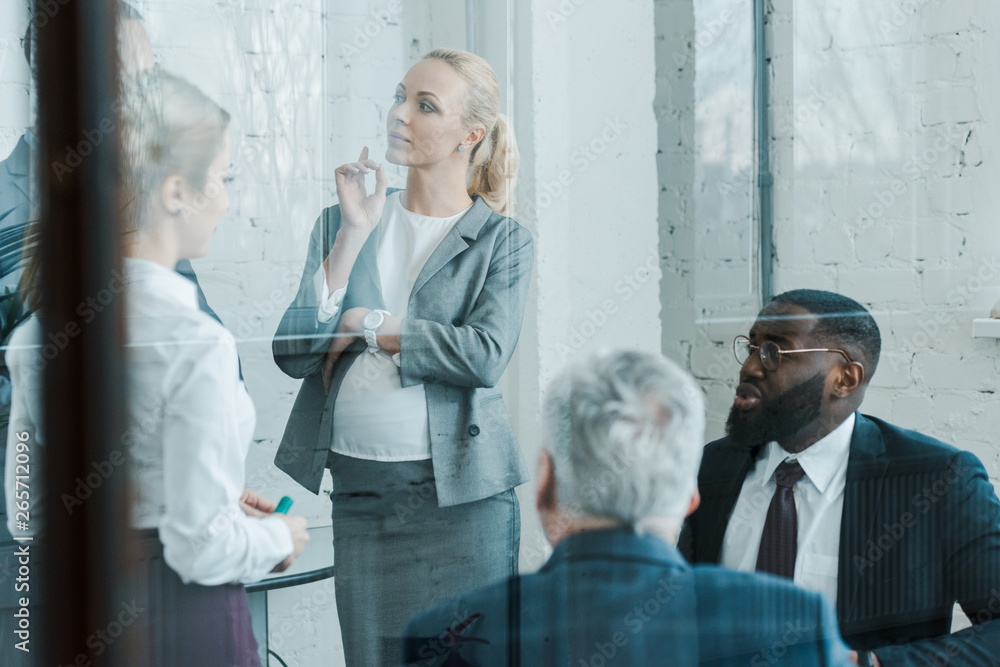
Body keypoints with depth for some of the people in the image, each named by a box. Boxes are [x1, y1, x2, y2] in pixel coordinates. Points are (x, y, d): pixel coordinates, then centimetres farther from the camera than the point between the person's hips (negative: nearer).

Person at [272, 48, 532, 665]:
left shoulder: (501, 241, 2)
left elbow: (485, 355, -15)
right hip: (360, 492, 3)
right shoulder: (342, 223, 10)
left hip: (461, 493, -3)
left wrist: (364, 324, -8)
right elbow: (293, 353, -2)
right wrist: (354, 233, -6)